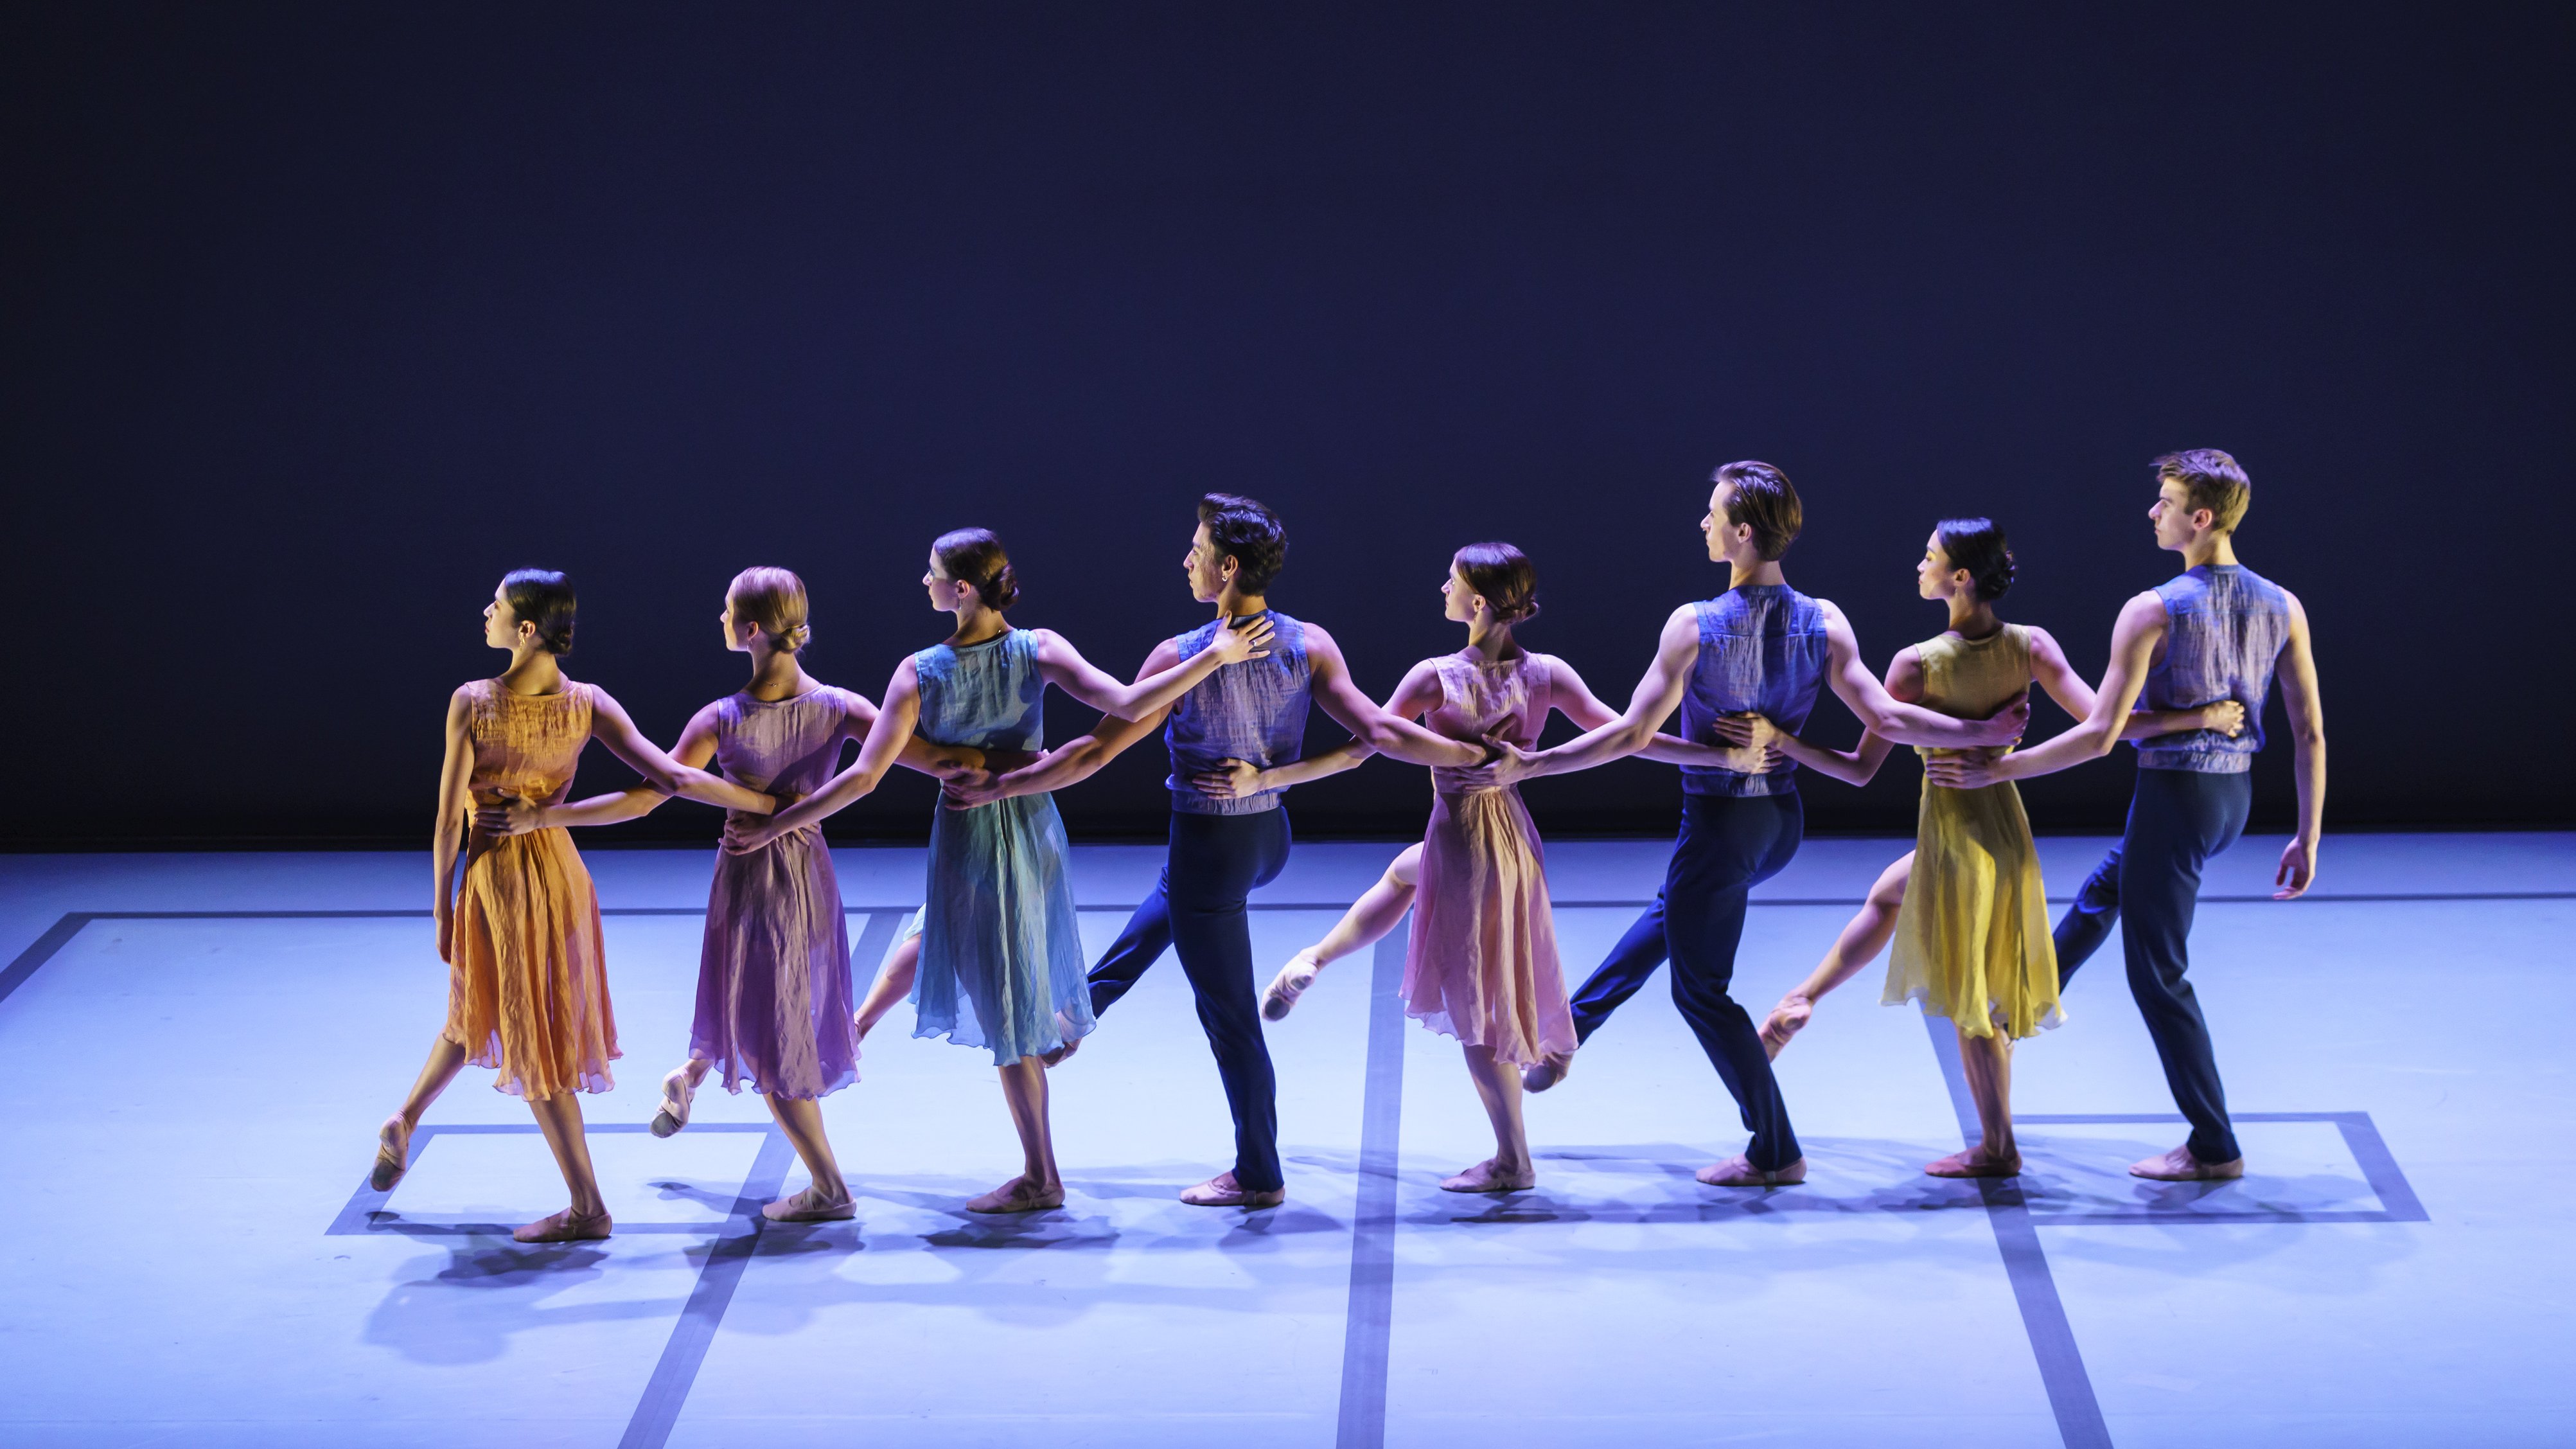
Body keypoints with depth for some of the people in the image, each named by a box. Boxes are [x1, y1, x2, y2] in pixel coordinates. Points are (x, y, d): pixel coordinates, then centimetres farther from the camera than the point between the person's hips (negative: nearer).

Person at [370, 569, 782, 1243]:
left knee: (530, 1034, 7)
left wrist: (442, 904, -3)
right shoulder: (587, 704, -9)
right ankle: (403, 1124, 42)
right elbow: (671, 777, -15)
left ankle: (587, 1206, 10)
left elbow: (449, 815, -14)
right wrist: (771, 804, -8)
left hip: (494, 875, -4)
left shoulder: (472, 703, -18)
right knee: (474, 1011, 24)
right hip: (559, 866, 4)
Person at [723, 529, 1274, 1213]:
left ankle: (1040, 1176, 13)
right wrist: (1216, 656, -18)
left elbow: (864, 776, -21)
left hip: (969, 840, -4)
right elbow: (1127, 705, -24)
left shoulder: (920, 673, -20)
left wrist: (770, 827, -14)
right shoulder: (1039, 650, -14)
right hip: (1034, 825, 4)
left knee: (1005, 1003, 6)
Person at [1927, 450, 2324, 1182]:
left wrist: (1996, 770, -10)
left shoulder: (2152, 611, -19)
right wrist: (2307, 837, 8)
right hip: (2234, 794, 8)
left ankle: (2214, 1147, 8)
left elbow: (2100, 734, -20)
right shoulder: (2282, 607, -1)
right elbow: (2310, 731, 0)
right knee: (2103, 887, 32)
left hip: (2172, 793, -8)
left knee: (2158, 972, 4)